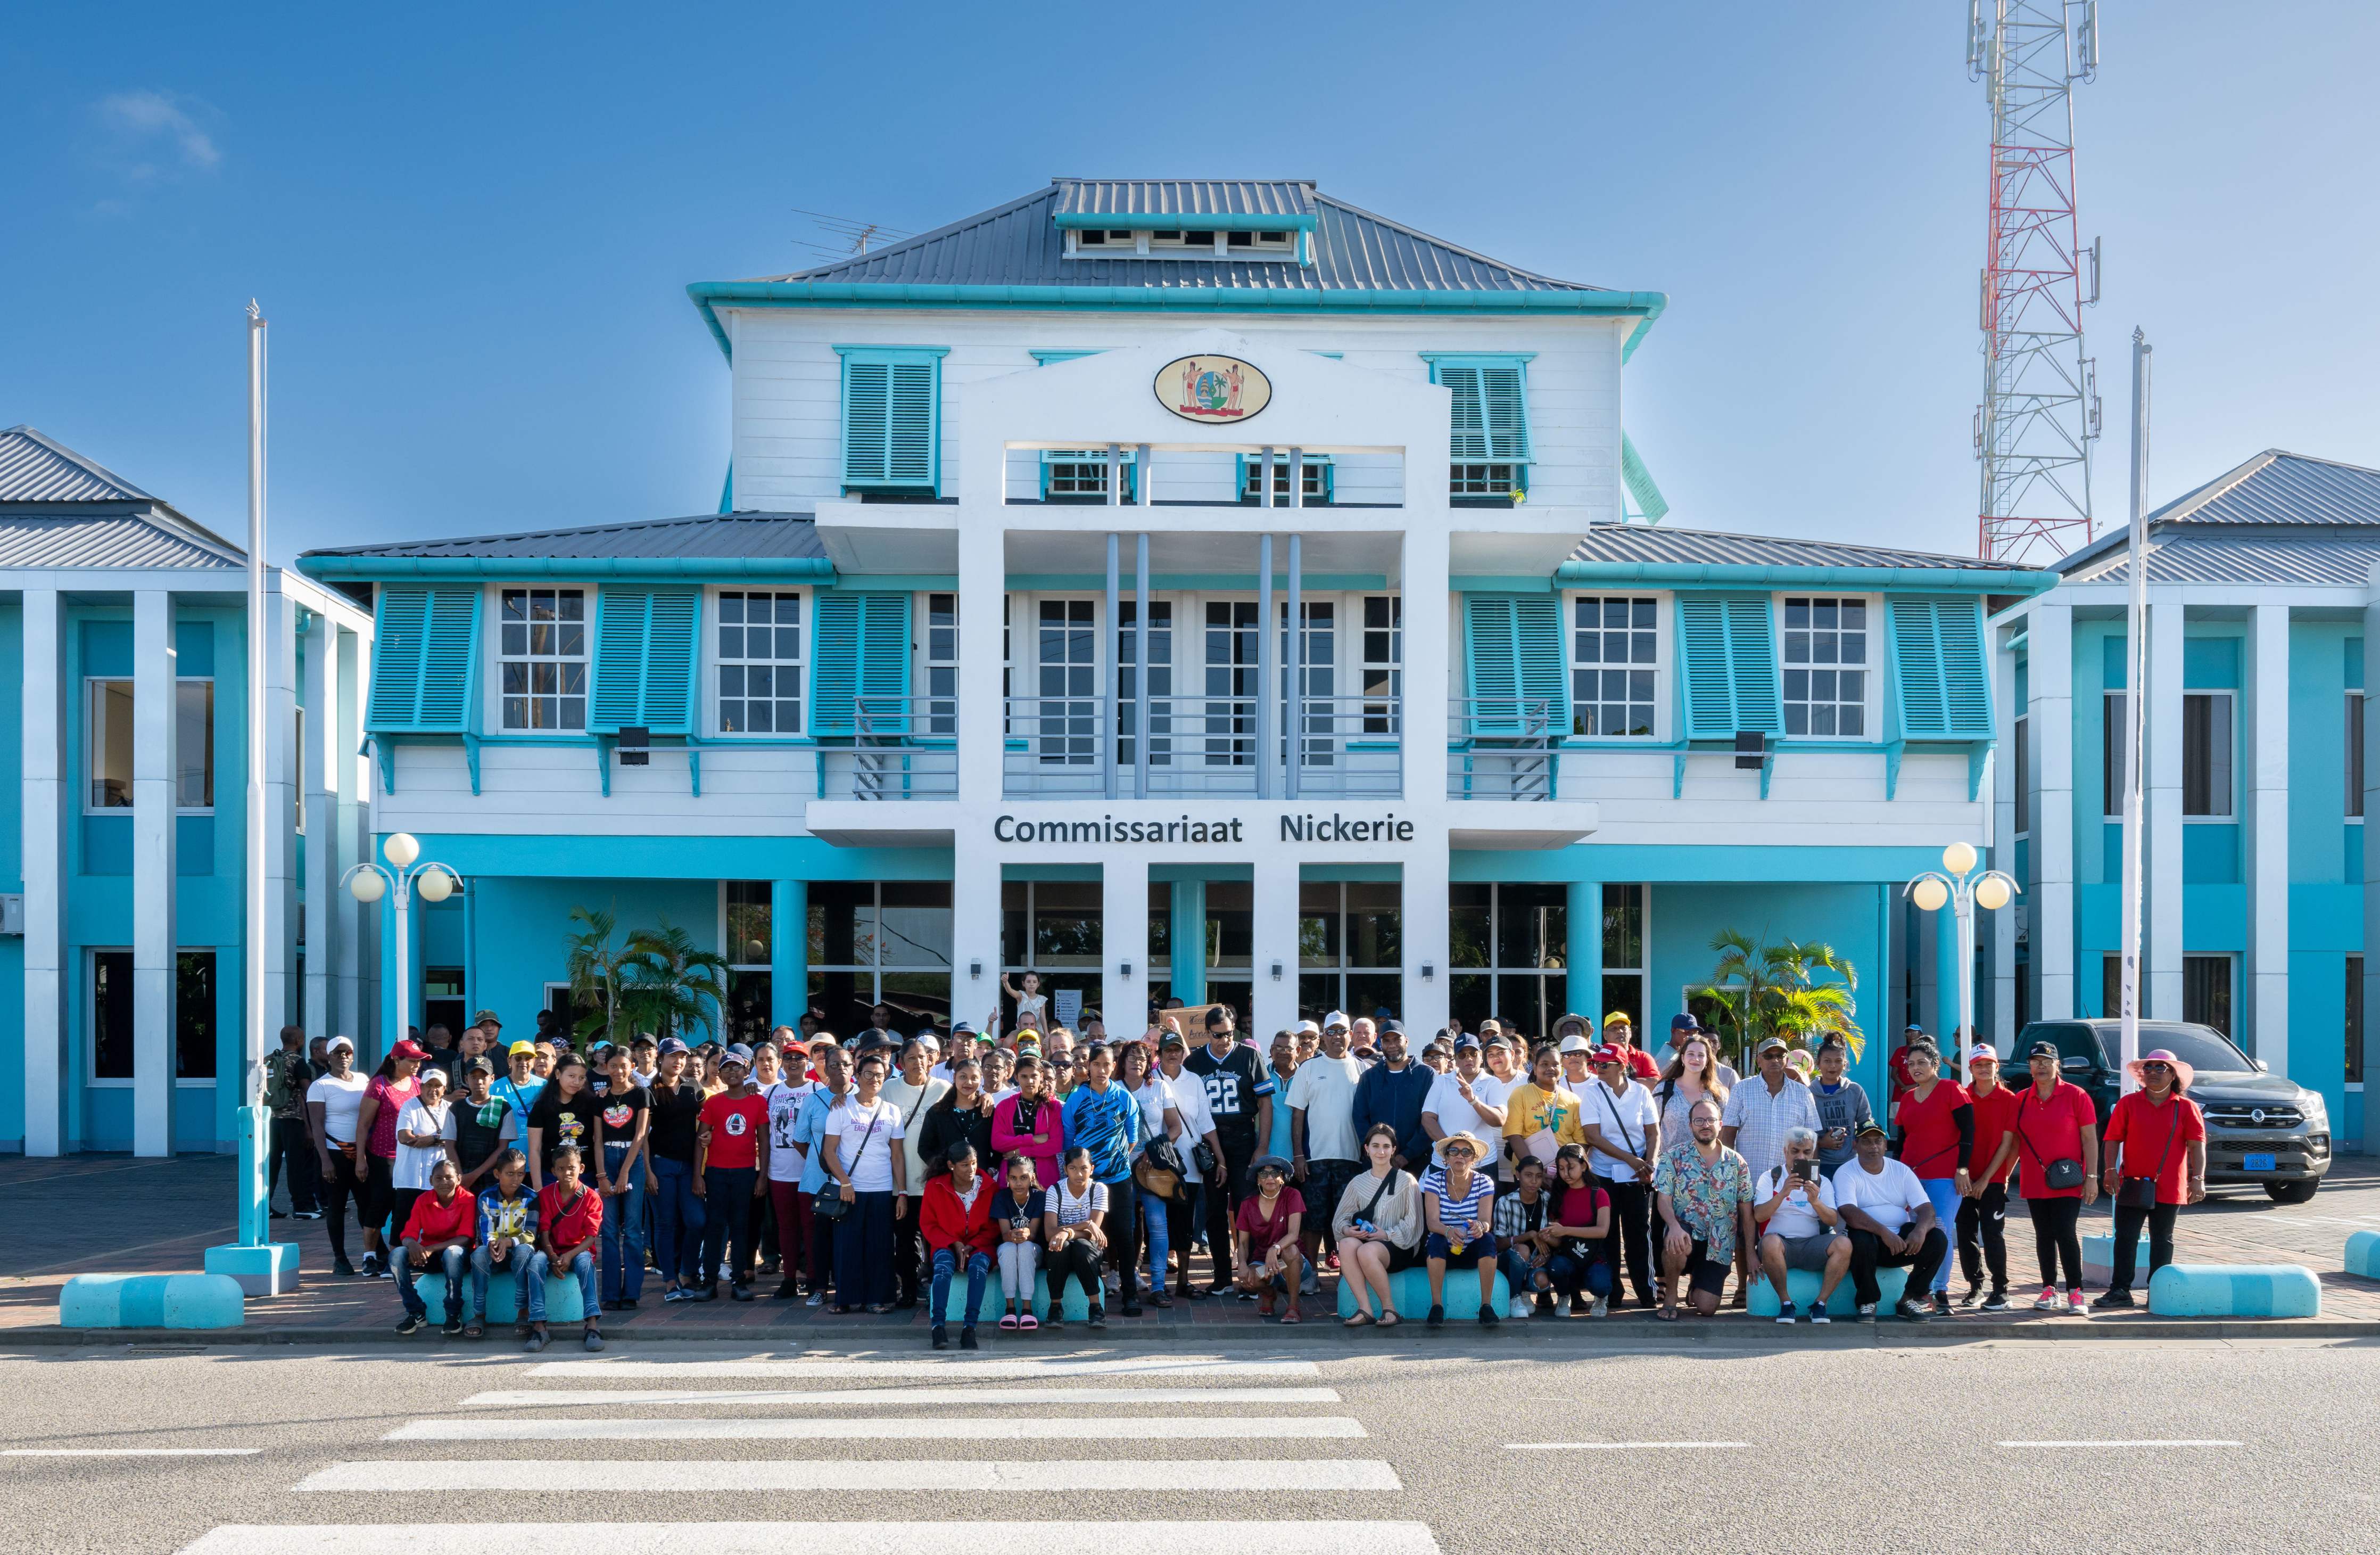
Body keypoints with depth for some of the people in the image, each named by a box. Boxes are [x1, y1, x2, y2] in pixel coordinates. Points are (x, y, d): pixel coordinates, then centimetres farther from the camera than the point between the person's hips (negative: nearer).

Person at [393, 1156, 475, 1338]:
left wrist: (432, 1249, -30)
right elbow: (408, 1234, -7)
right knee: (398, 1254, -24)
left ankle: (454, 1314, -23)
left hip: (456, 1254, -4)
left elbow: (465, 1238, -19)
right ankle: (416, 1312, -11)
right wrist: (413, 1245, -34)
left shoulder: (468, 1200, -11)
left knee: (453, 1253, -39)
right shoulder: (422, 1200, -1)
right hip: (428, 1255, 4)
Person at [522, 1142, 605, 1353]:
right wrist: (553, 1258, -23)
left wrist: (570, 1256, -27)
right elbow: (544, 1233, -4)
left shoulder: (591, 1197, -3)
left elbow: (591, 1237, -10)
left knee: (585, 1261, -37)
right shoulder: (545, 1195, 3)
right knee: (535, 1262, -32)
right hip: (552, 1251, 2)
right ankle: (538, 1325, -36)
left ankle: (593, 1324, -43)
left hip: (579, 1250, -2)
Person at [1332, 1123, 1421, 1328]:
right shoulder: (1358, 1183, 16)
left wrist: (1388, 1235, -14)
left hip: (1399, 1249, -3)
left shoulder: (1407, 1181, 6)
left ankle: (1389, 1309, -20)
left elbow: (1413, 1223, -1)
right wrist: (1346, 1230, -11)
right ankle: (1365, 1309, -33)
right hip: (1364, 1241, 4)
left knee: (1367, 1251, -36)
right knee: (1347, 1244, -32)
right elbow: (1340, 1218, 12)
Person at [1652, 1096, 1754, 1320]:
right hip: (1687, 1233, -2)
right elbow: (1663, 1198, -10)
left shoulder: (1736, 1163, 3)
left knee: (1706, 1308, -7)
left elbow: (1747, 1211, 7)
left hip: (1719, 1245, 2)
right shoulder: (1674, 1156, -3)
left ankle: (1695, 1285, 32)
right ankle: (1670, 1297, -12)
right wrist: (1674, 1225, -31)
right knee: (1675, 1242, -39)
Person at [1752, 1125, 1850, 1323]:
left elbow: (1833, 1221, 1)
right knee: (1771, 1242, -37)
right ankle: (1785, 1302, -20)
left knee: (1844, 1244, -27)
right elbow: (1759, 1216, -5)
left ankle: (1821, 1303, -18)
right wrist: (1783, 1193, -20)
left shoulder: (1822, 1182, 16)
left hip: (1812, 1244, 2)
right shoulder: (1770, 1178, 10)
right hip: (1781, 1242, -2)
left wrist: (1815, 1202, -19)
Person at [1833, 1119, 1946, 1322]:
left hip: (1902, 1240, 4)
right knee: (1862, 1240, -37)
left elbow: (1926, 1208, -1)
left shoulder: (1901, 1170, 8)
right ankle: (1868, 1302, -13)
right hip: (1870, 1238, -4)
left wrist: (1920, 1230, -25)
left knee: (1938, 1239, -20)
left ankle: (1909, 1300, -5)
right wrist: (1883, 1232, -35)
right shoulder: (1846, 1174, -4)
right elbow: (1849, 1213, -21)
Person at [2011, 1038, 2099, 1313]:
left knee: (2065, 1234, -10)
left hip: (2068, 1183, -4)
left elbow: (2090, 1139, -3)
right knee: (2043, 1236, 8)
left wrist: (2092, 1177, -8)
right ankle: (2049, 1290, 15)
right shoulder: (2021, 1100, 8)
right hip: (2034, 1182, 4)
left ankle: (2075, 1292, -4)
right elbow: (2014, 1141, 13)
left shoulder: (2076, 1096, -2)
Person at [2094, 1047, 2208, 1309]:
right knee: (2126, 1238, 0)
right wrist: (2111, 1170, -8)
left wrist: (2198, 1179, -11)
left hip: (2169, 1187, 0)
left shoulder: (2186, 1108, 3)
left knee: (2162, 1240, 9)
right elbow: (2114, 1139, 2)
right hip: (2132, 1184, 0)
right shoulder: (2128, 1103, 4)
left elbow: (2197, 1145, -2)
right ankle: (2120, 1290, 4)